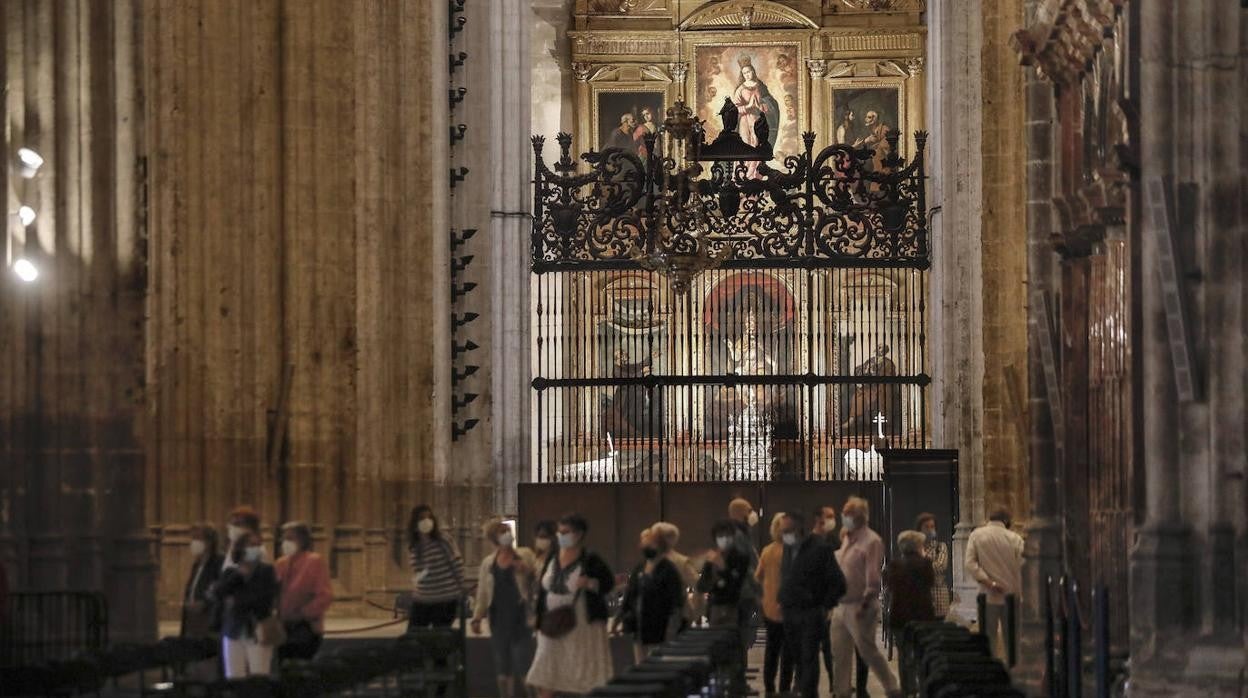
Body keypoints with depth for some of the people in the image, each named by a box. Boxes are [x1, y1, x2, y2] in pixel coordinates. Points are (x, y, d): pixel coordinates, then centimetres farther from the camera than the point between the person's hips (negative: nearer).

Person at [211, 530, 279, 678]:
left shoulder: (266, 571, 4)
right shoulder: (230, 572, 13)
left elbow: (268, 598, -7)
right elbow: (215, 594, 0)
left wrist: (237, 602, -2)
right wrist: (237, 575, -6)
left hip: (258, 632, -3)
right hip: (233, 632, 3)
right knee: (233, 680, -1)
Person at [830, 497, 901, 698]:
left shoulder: (871, 541, -11)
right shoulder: (846, 539, 16)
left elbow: (873, 577, -18)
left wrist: (865, 603, -23)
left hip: (859, 607, -8)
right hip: (841, 605, 8)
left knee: (868, 651, -5)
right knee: (839, 654, 9)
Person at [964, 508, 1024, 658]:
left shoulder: (976, 535, -1)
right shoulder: (1015, 538, -4)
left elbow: (970, 564, -9)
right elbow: (1023, 566, -4)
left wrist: (989, 582, -10)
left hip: (988, 595, 0)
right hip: (1012, 595, 0)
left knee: (989, 638, 5)